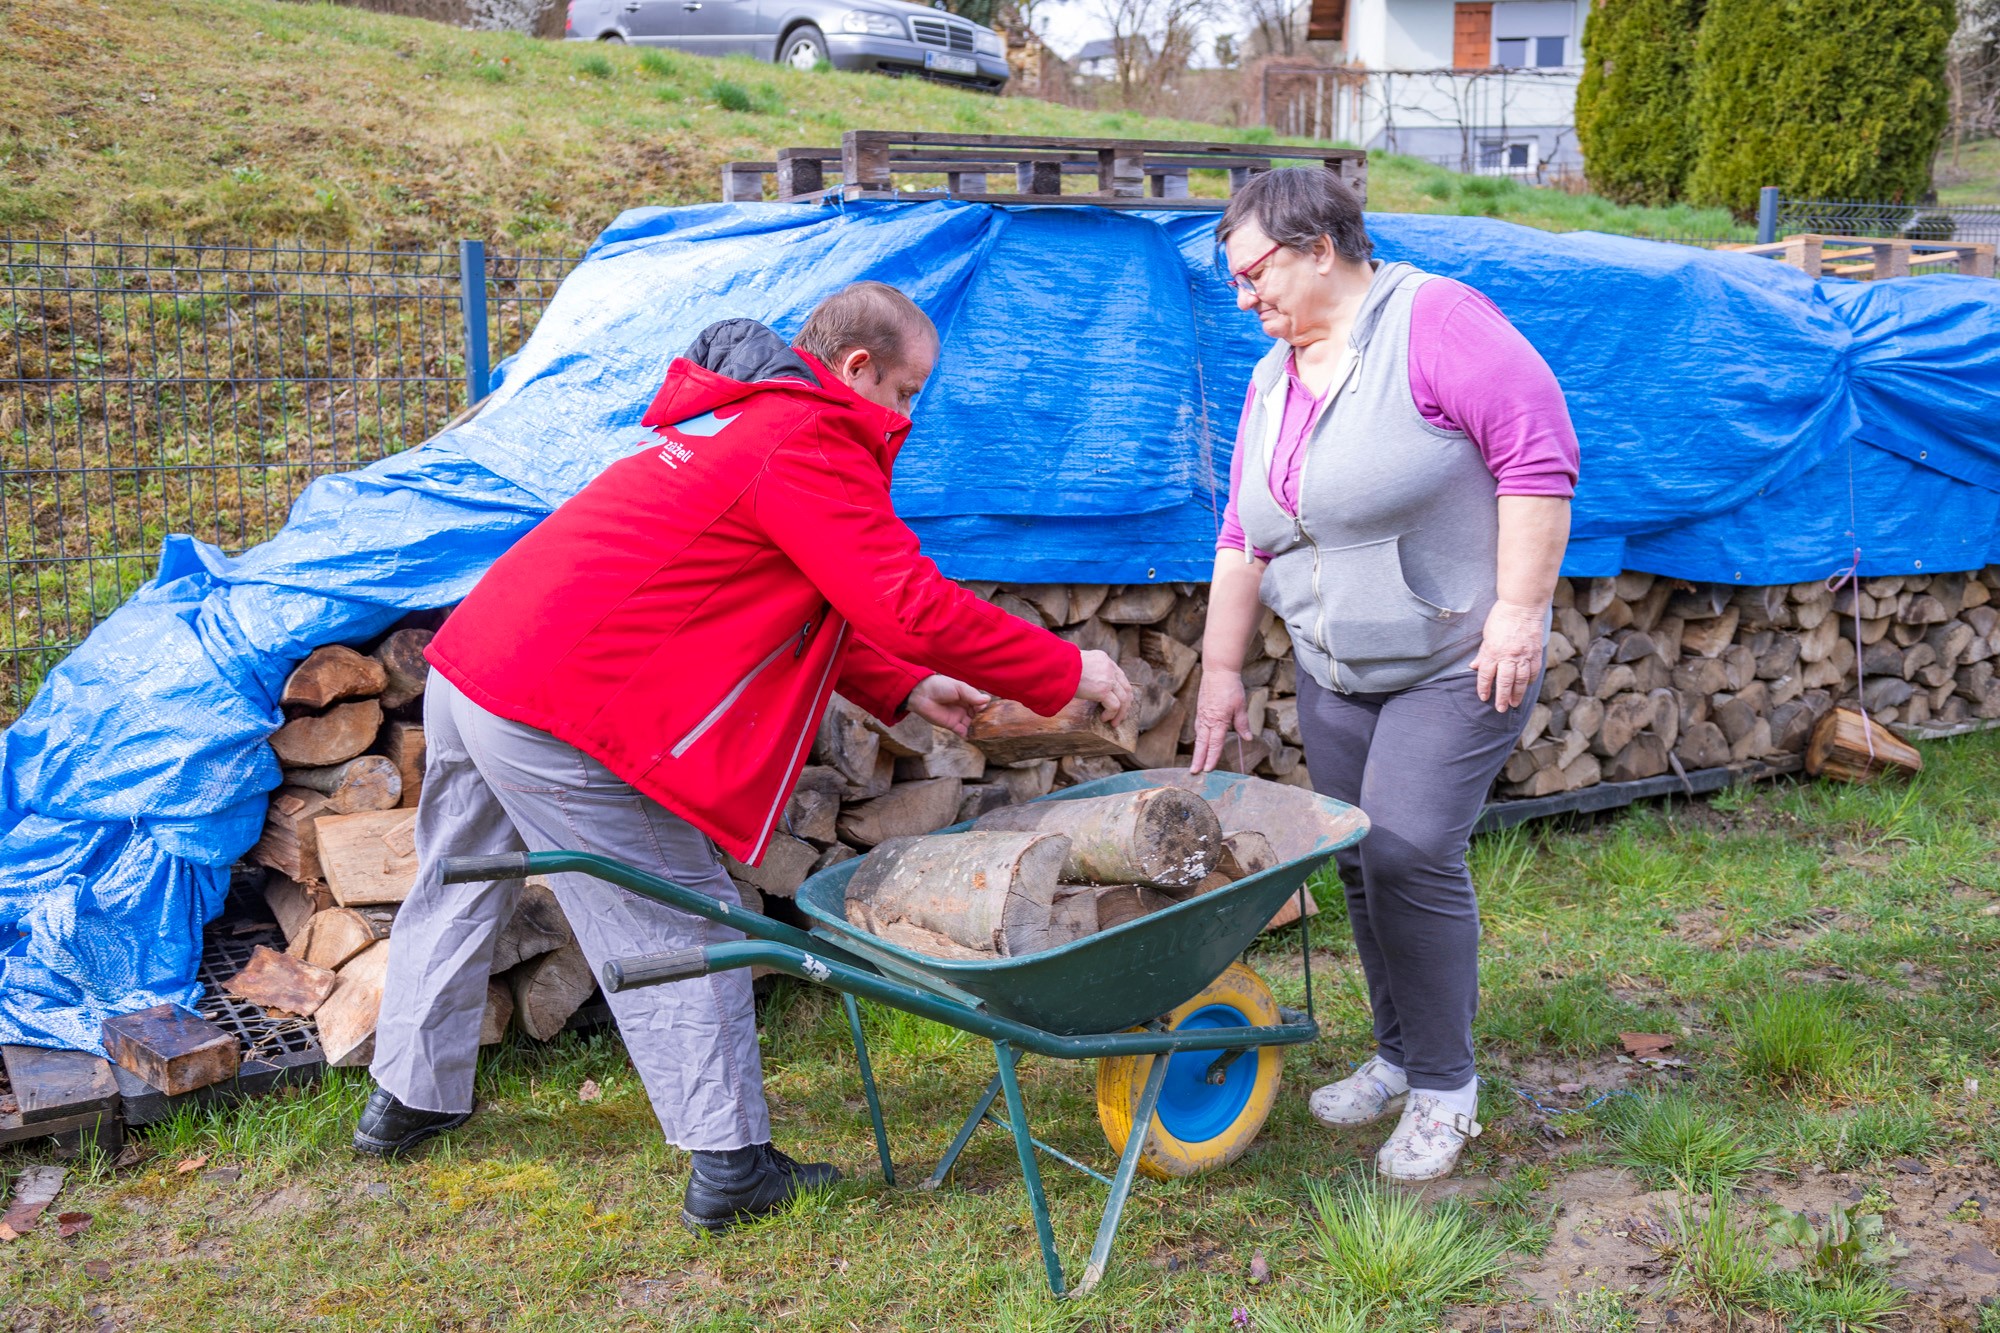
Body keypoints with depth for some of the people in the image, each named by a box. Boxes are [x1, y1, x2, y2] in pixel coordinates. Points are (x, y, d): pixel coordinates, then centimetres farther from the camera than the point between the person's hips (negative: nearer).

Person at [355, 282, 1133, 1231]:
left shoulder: (731, 422, 22)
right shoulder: (808, 445, -11)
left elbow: (797, 609, 25)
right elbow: (911, 606, -18)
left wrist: (903, 690, 17)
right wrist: (1066, 672, -9)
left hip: (471, 665, 11)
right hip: (560, 716, -10)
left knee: (459, 890, 24)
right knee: (679, 927, 0)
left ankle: (409, 1100, 41)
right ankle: (729, 1166, 6)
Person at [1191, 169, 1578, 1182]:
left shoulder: (1434, 321, -14)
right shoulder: (1272, 379, 10)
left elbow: (1539, 453, -19)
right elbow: (1243, 537, 13)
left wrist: (1518, 614, -22)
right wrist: (1221, 667, 10)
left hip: (1457, 665, -7)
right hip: (1333, 673, 7)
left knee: (1410, 859, -12)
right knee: (1360, 867, 9)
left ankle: (1444, 1085, 5)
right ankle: (1398, 1057, 26)